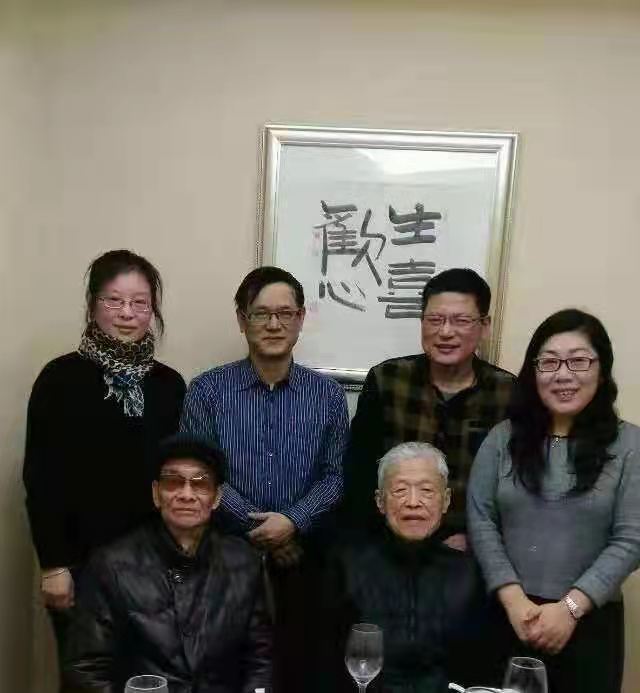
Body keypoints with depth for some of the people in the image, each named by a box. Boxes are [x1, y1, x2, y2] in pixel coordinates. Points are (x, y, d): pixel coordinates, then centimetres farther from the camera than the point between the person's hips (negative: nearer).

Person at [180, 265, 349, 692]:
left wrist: (293, 522, -16)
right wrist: (259, 527, -13)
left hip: (302, 557, 1)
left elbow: (334, 476, 0)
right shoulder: (207, 391, -1)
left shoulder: (328, 395, 3)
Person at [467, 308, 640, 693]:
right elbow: (481, 521, -1)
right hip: (507, 616, 1)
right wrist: (514, 599, -11)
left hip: (590, 621, -1)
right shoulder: (504, 437, 2)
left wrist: (570, 608, -13)